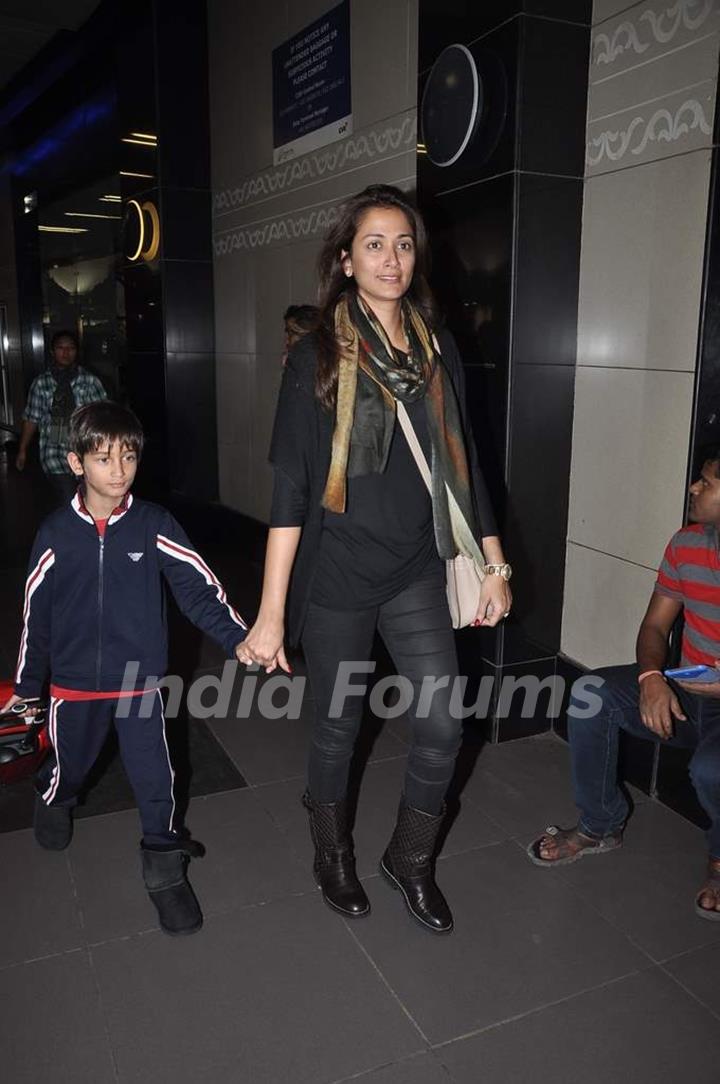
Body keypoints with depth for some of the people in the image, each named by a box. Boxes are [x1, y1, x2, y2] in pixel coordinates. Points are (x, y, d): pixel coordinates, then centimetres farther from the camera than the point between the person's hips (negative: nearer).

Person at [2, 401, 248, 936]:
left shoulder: (153, 525, -11)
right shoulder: (57, 533, -8)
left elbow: (198, 587, -14)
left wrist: (239, 637, -26)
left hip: (141, 678, -1)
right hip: (75, 680, 2)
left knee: (155, 777, 2)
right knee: (69, 765, 22)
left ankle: (165, 867, 23)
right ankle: (54, 801, 58)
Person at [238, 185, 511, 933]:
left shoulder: (438, 351, 5)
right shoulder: (316, 358, -7)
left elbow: (463, 468, 9)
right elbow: (290, 488, -11)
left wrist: (494, 565, 9)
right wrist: (270, 613, -14)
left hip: (416, 571, 4)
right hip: (336, 577, -3)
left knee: (442, 723, 1)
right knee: (339, 727, 11)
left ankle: (410, 860, 28)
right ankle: (333, 857, 39)